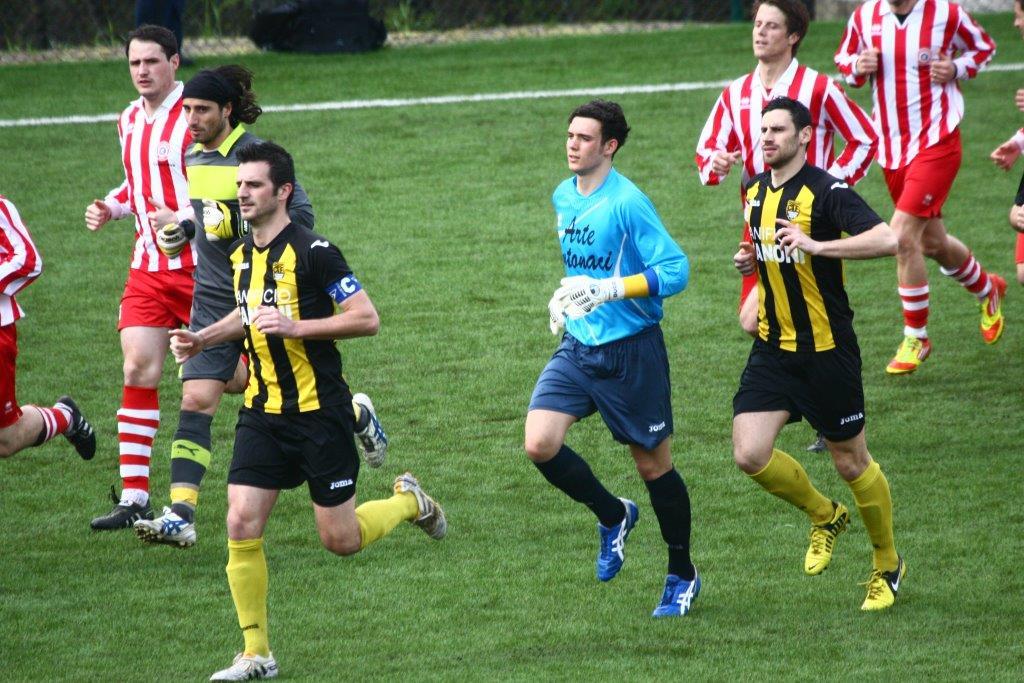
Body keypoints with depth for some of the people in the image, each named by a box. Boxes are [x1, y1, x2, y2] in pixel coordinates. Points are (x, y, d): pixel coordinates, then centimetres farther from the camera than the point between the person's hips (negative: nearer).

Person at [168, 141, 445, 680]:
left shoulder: (312, 252, -15)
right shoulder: (242, 255, 7)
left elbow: (367, 318, -16)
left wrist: (297, 326, -24)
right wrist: (202, 339, 12)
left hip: (319, 411, -6)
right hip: (263, 412, 6)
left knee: (340, 540, 1)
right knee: (242, 525, -7)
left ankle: (409, 502, 33)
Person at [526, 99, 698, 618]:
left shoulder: (627, 202, -17)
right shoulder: (563, 198, 8)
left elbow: (676, 269, -21)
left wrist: (608, 289, -29)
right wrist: (568, 297, 13)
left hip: (631, 350, -6)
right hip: (578, 345, 6)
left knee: (652, 464, 4)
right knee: (539, 443, -12)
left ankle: (682, 576, 23)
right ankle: (613, 516, 14)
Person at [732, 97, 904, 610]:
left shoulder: (826, 191, -17)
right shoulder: (755, 192, 7)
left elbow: (887, 240, -31)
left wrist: (815, 245, -35)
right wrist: (751, 259, 5)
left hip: (826, 350, -6)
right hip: (773, 349, 6)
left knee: (851, 463, 5)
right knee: (750, 455, -7)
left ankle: (888, 565, 27)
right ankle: (824, 516, 21)